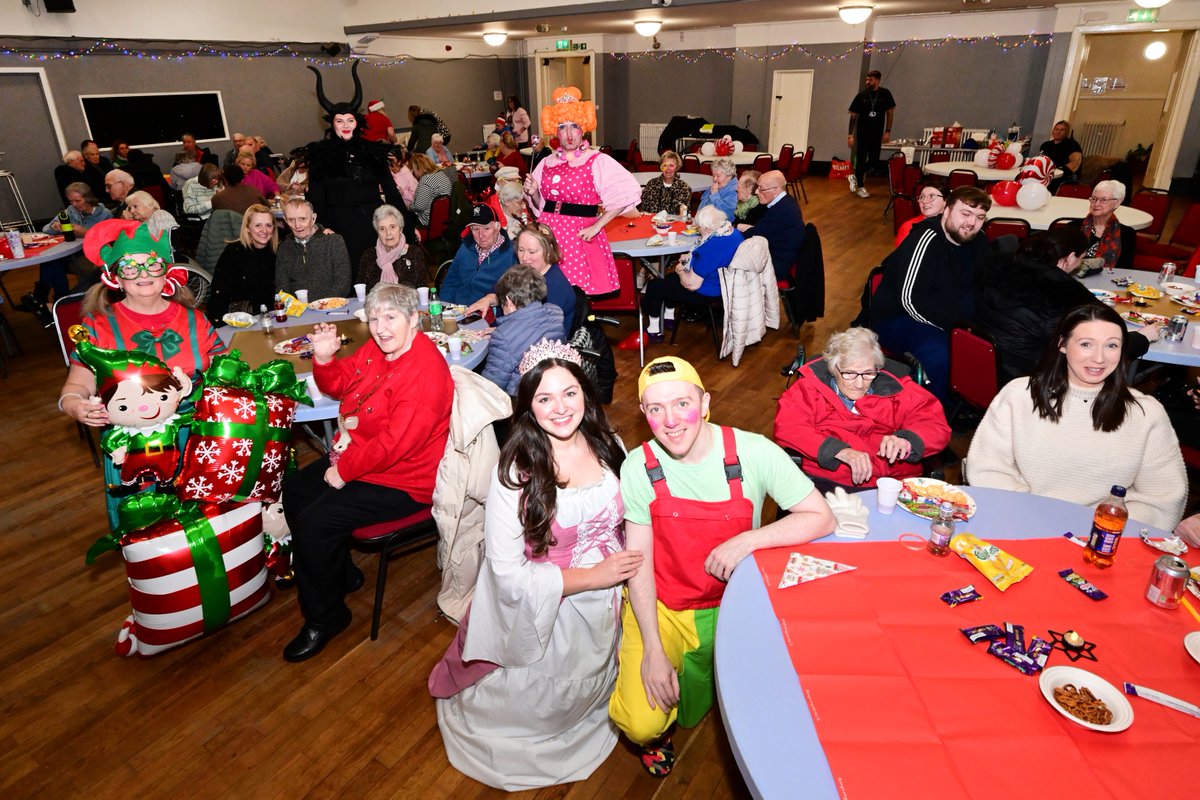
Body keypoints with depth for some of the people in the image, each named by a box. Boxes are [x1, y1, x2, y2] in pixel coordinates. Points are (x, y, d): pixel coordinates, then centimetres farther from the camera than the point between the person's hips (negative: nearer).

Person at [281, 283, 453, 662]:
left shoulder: (425, 369, -28)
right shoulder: (376, 348, 2)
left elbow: (396, 442, -31)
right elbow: (338, 386, 16)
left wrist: (345, 470, -19)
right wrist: (324, 357, -6)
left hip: (399, 481, -11)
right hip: (355, 456, 11)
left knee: (313, 523, -18)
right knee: (295, 491, 17)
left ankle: (325, 617, 5)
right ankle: (341, 573, 32)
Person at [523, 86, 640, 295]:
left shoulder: (597, 161, -6)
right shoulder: (546, 163, 10)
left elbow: (627, 193, -15)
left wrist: (596, 226, -16)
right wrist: (533, 194, -2)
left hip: (580, 236, -4)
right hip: (548, 234, 4)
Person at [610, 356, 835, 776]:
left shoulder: (753, 453, -16)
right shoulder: (638, 467, -13)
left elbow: (821, 518, -13)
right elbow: (638, 563, -10)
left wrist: (747, 540, -25)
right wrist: (653, 650, -15)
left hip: (733, 603, 1)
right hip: (659, 606, -1)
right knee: (641, 725, -14)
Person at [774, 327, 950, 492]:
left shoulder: (896, 389, 12)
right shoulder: (809, 388, 5)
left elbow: (936, 424, 11)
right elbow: (787, 428, -8)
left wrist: (906, 440, -13)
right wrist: (839, 450, -20)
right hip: (828, 482, -3)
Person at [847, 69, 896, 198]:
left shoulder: (885, 94, -2)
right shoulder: (861, 95, -4)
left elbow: (890, 112, 5)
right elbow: (853, 115, -1)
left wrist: (888, 131, -2)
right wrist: (850, 134, -6)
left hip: (877, 133, 2)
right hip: (862, 133, -2)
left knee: (874, 160, 3)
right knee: (861, 159, 2)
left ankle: (855, 177, 25)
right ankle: (860, 187, 14)